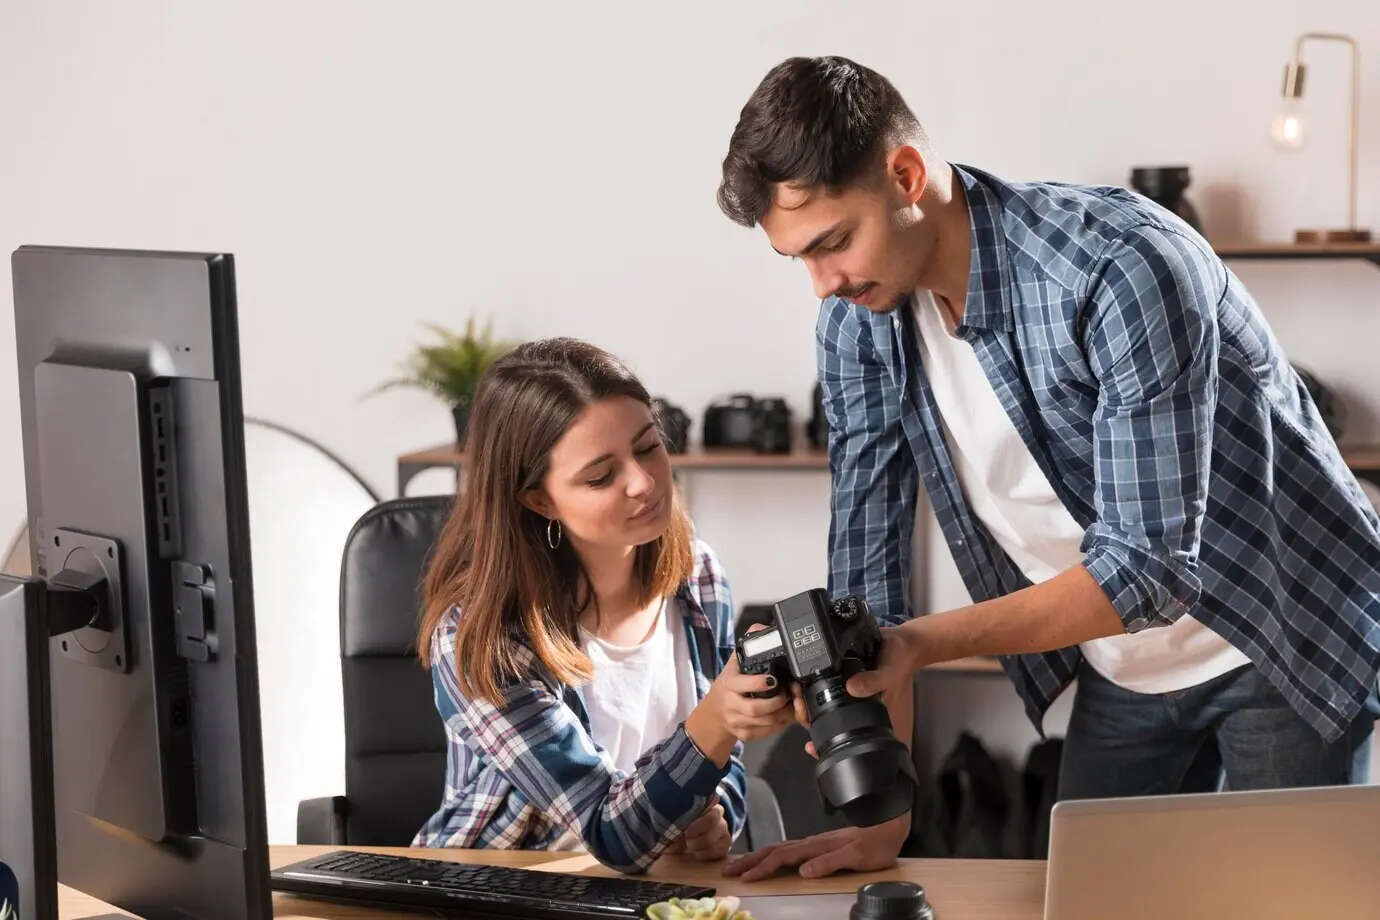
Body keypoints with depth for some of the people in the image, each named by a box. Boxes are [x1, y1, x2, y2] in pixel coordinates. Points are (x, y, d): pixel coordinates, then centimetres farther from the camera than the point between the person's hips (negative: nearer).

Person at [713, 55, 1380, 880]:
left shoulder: (1125, 266, -31)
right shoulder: (858, 324, -10)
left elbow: (1150, 567, -31)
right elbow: (868, 550, -7)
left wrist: (922, 644, -38)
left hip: (1290, 651, -5)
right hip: (1123, 677, 6)